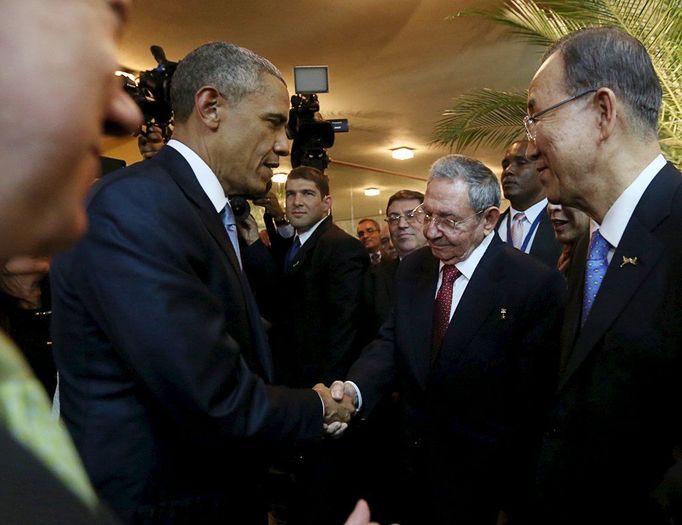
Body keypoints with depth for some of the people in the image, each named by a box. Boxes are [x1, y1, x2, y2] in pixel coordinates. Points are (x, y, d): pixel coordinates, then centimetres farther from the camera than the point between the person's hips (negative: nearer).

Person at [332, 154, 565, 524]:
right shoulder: (412, 268, -1)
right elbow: (392, 341, -4)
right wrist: (355, 388, -23)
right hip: (414, 460, 5)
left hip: (480, 479, -5)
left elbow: (531, 397, -18)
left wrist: (510, 491, -14)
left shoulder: (537, 285, -19)